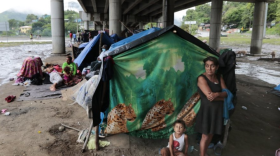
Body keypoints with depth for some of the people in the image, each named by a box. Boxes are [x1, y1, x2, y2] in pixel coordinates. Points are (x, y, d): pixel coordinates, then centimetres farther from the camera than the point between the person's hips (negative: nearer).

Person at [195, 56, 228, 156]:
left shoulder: (219, 78, 4)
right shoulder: (201, 78, -17)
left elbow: (226, 93, -4)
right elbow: (209, 96, -25)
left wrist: (217, 94, -24)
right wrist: (221, 97, -10)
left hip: (217, 110, 6)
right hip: (207, 110, -6)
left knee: (211, 134, 18)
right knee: (205, 136, 5)